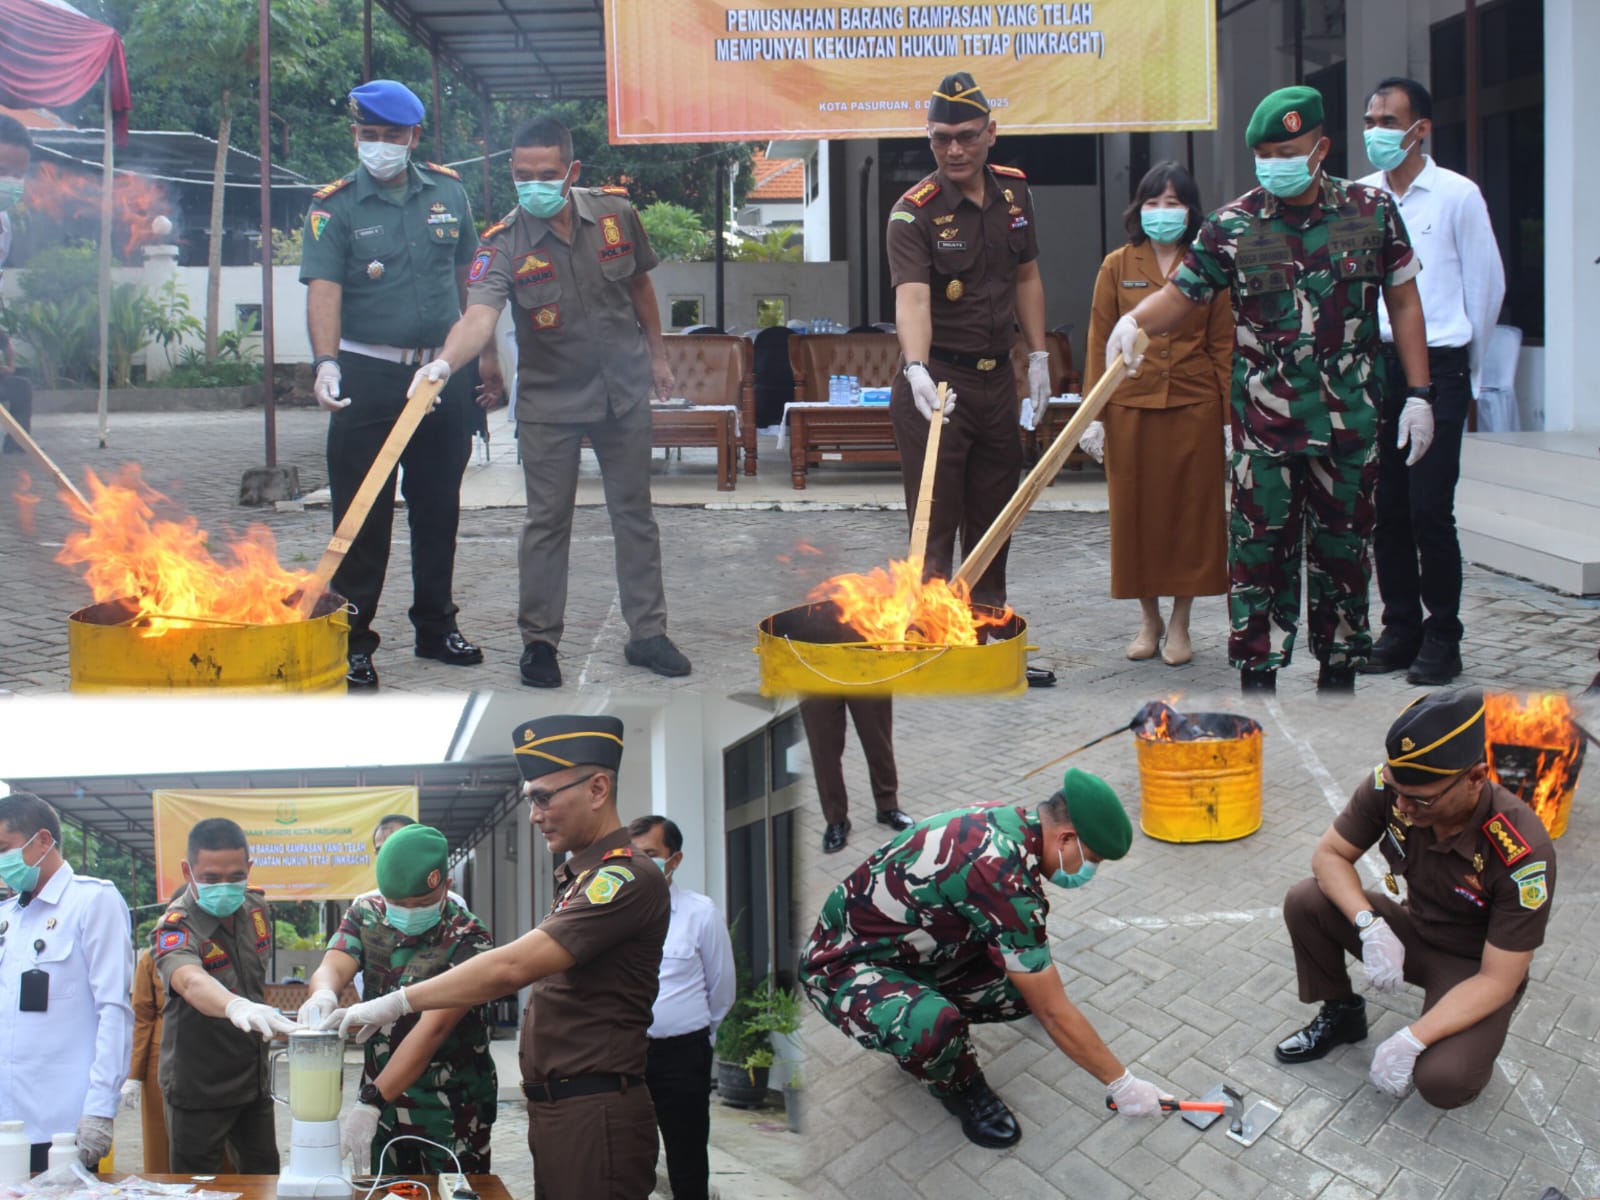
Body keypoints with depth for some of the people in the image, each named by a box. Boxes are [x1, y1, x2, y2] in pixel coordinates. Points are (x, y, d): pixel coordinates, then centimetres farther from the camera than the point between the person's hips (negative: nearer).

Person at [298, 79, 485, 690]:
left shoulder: (448, 192, 7)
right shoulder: (334, 206, -4)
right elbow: (324, 289, -16)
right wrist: (327, 362, -31)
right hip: (368, 377, -4)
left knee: (439, 507, 12)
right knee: (362, 514, -2)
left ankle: (436, 627, 24)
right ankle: (352, 641, 4)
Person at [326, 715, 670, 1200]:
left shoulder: (627, 878, -16)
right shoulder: (578, 879, 17)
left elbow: (513, 967, -24)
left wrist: (398, 1002, -20)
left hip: (595, 1118, -9)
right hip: (554, 1108, 9)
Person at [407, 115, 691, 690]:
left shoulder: (615, 212, -8)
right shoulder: (503, 245, -18)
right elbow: (478, 316, -34)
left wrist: (656, 354, 15)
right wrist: (445, 362, -53)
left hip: (624, 390, 3)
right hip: (549, 402, -3)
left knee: (635, 514, 11)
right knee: (547, 522, 3)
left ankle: (647, 633, 23)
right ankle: (539, 642, 15)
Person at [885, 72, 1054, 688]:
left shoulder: (1014, 191, 5)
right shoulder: (914, 213, -15)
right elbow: (912, 297, -30)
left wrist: (1038, 356, 13)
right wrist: (916, 369, -45)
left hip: (997, 380, 6)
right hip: (936, 382, -6)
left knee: (993, 522, 13)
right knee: (935, 525, -4)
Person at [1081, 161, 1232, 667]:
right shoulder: (1117, 266, 4)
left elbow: (1223, 346, 4)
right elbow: (1099, 342, 4)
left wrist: (1229, 417, 0)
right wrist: (1094, 414, -1)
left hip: (1195, 406, 0)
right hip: (1131, 406, 0)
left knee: (1191, 511, 3)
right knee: (1136, 511, 5)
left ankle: (1179, 625, 15)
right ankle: (1149, 620, 21)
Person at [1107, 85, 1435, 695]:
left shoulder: (1372, 211, 2)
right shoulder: (1232, 225, -1)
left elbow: (1404, 301, 8)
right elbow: (1181, 293, 4)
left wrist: (1418, 393, 4)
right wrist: (1135, 320, -19)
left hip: (1350, 417, 1)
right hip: (1264, 422, -1)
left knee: (1344, 548, 10)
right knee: (1259, 551, -1)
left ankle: (1338, 674, 23)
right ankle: (1257, 678, 8)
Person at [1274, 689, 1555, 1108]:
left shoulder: (1523, 851, -34)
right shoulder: (1391, 787, -24)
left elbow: (1497, 981, -27)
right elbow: (1329, 854, -11)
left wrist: (1411, 1041, -35)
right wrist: (1371, 926, -30)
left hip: (1474, 967, -4)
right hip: (1411, 929, 5)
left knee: (1443, 1081, -30)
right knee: (1305, 901, -18)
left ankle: (1467, 1042, 7)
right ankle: (1341, 1014, 7)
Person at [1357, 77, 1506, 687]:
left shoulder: (1457, 195, -2)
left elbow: (1487, 284, 3)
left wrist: (1466, 364, 8)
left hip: (1436, 366, -4)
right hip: (1372, 366, 4)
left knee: (1430, 510, -7)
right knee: (1384, 508, 5)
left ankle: (1442, 637, 4)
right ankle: (1401, 629, 16)